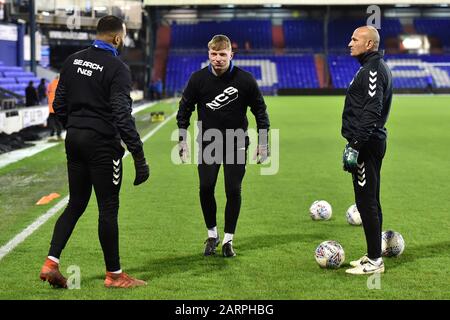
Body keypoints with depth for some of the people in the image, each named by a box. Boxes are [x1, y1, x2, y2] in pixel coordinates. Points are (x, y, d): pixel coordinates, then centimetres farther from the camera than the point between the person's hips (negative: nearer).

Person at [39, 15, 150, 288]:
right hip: (103, 145, -7)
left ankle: (51, 263, 5)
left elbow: (59, 104, 12)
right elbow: (122, 117, -19)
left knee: (76, 203, 15)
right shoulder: (117, 68, -13)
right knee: (108, 207, 2)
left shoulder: (73, 61, 8)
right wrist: (139, 158, -18)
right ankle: (114, 274, 12)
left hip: (74, 141, 7)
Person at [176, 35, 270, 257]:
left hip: (237, 143, -1)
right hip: (208, 143, 1)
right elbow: (184, 109, 5)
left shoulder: (245, 80, -9)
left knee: (233, 191, -3)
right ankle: (212, 235, 13)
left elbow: (260, 110, 2)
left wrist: (262, 142, 0)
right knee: (206, 188, -8)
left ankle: (228, 240, 12)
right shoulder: (198, 79, -7)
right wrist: (182, 140, 0)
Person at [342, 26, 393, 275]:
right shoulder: (374, 67, 17)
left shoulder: (373, 70, -16)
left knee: (366, 202, -7)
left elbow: (371, 112, -24)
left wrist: (354, 146, -25)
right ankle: (373, 255, 23)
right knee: (370, 201, 15)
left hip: (367, 145, -11)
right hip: (371, 143, 11)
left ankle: (374, 261, -3)